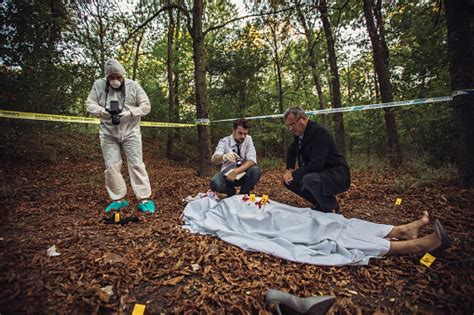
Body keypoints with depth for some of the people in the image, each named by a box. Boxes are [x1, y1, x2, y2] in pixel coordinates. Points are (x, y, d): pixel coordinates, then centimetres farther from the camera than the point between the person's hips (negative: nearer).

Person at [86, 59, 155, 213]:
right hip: (108, 132, 2)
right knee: (111, 166, 2)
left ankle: (144, 199, 0)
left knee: (136, 164, -5)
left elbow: (146, 106, -3)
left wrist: (130, 112, -18)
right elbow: (90, 105, 6)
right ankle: (118, 199, 16)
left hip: (130, 132, -2)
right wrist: (102, 111, -16)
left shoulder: (133, 85, -2)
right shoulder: (99, 85, 3)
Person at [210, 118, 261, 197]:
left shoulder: (248, 139, -5)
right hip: (228, 174, -1)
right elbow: (214, 159, -26)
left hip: (243, 174, 1)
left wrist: (236, 171, -30)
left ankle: (244, 193, -4)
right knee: (214, 183, -32)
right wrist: (224, 156, -51)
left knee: (256, 170, -30)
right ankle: (231, 192, 1)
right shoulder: (224, 141, -10)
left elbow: (252, 160, -15)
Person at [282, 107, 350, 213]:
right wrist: (289, 170, 4)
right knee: (289, 180, 3)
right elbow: (291, 151, 20)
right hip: (318, 174, 9)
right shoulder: (299, 133, 3)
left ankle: (331, 209, -7)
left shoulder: (318, 132, -23)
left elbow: (316, 164, -31)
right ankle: (320, 205, 11)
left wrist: (294, 174, -21)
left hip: (337, 176, -9)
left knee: (309, 179, -35)